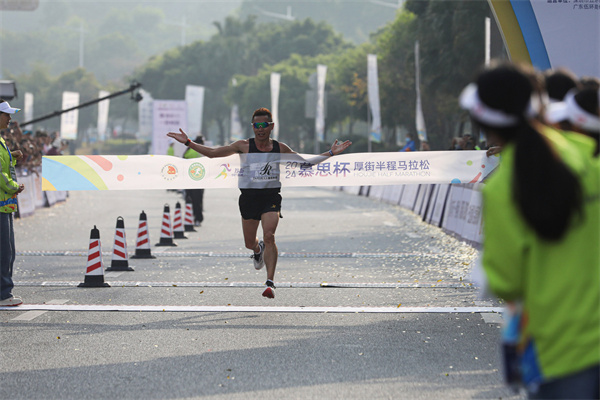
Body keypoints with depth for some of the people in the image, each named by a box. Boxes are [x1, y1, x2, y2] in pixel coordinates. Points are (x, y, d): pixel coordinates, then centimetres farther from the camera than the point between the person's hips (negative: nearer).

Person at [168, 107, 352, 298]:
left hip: (271, 197, -1)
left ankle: (270, 283, -21)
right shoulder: (244, 146, -3)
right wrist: (188, 142, -6)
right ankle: (258, 250, 51)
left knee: (269, 236, -21)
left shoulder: (280, 148, 2)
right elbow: (212, 153, 0)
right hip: (249, 196, 1)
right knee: (249, 244, 11)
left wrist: (330, 153, 6)